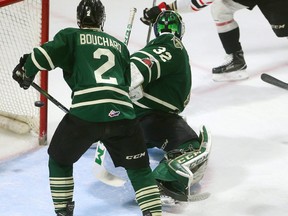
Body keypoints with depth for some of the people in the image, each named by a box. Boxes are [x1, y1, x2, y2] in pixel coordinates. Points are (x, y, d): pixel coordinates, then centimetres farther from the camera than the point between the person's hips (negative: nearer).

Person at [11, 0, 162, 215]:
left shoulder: (71, 36, 15)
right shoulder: (120, 46, 26)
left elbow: (46, 54, 0)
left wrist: (25, 72, 17)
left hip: (85, 114, -2)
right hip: (122, 113, 2)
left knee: (60, 159, 23)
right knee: (139, 168, 16)